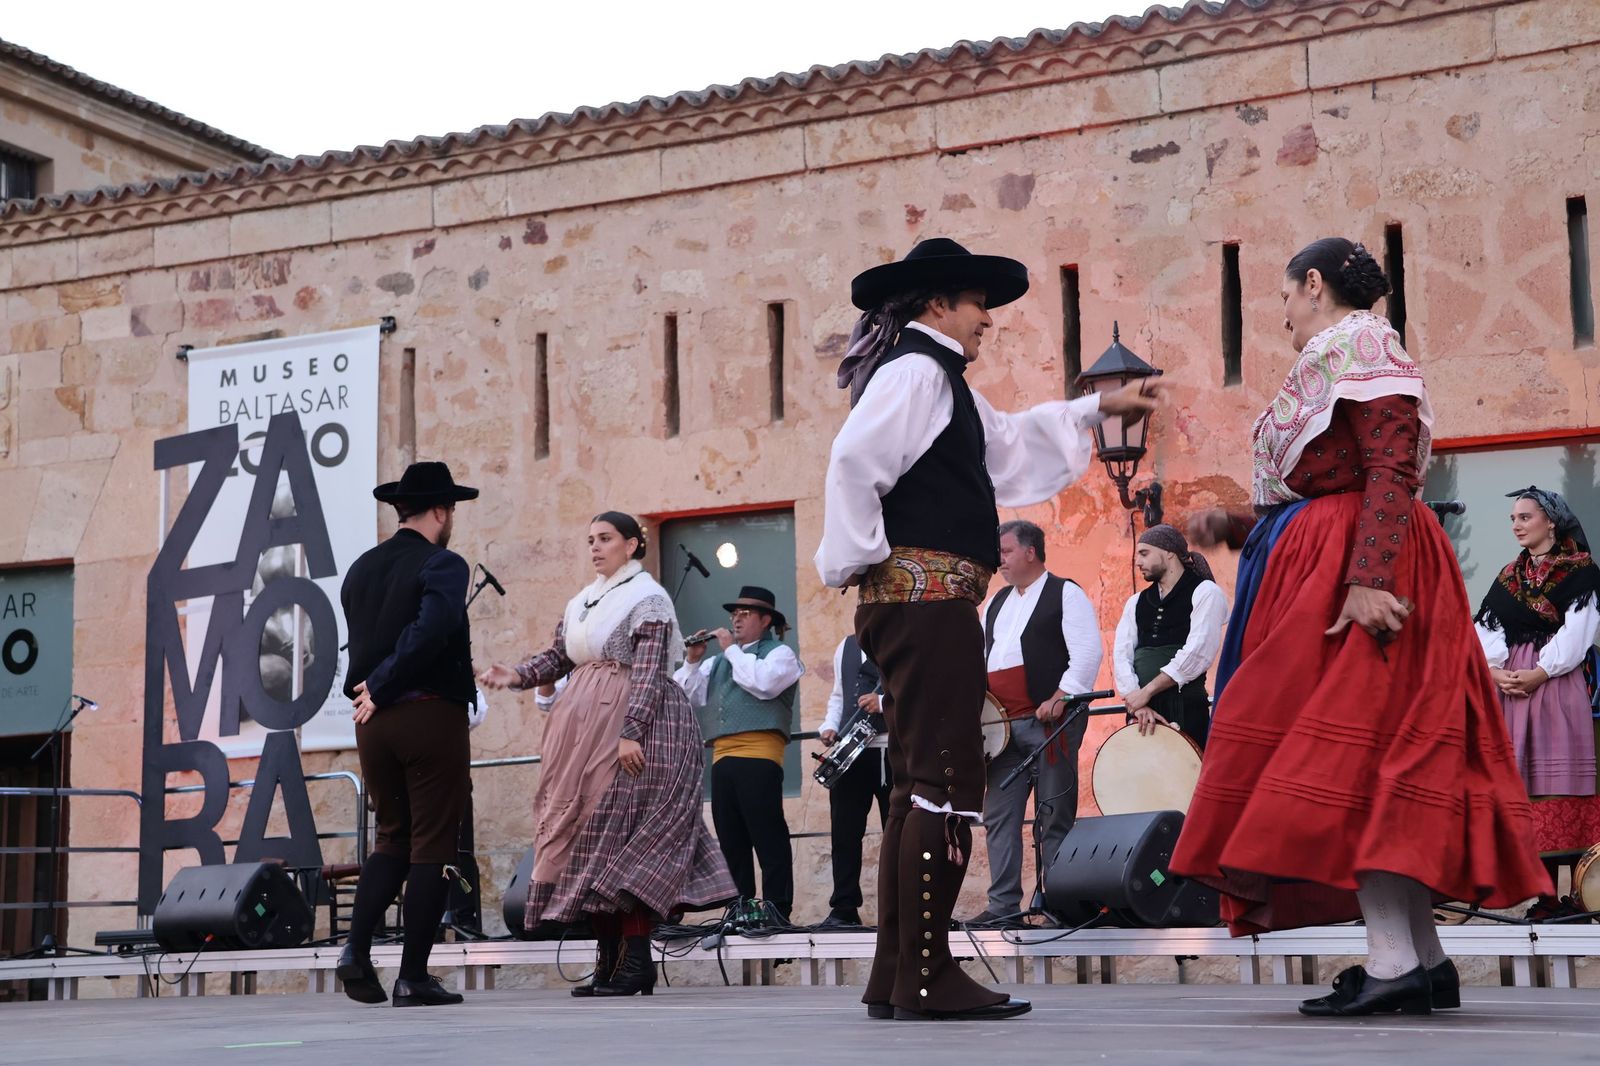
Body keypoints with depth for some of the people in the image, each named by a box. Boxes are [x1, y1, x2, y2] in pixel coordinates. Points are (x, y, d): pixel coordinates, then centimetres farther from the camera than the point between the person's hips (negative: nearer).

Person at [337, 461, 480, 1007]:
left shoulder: (361, 569, 11)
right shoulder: (443, 565, -9)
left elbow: (361, 644, 13)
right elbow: (430, 632, -23)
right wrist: (381, 690, -15)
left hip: (375, 720, 6)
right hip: (431, 715, -6)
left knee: (393, 839, 18)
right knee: (432, 845, 2)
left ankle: (357, 947, 1)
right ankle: (414, 977, 2)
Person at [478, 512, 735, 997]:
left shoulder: (646, 599, -5)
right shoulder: (582, 602, 18)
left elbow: (650, 672, -13)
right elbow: (557, 656, 18)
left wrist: (631, 732, -23)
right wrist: (516, 676, -1)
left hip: (632, 722, -8)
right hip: (584, 729, 8)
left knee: (622, 835, -11)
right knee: (585, 830, 5)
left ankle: (636, 962, -9)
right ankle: (608, 958, 9)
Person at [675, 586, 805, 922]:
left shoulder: (779, 653, 7)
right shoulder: (719, 660, 25)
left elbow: (762, 683, -14)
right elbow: (688, 695, 19)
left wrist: (732, 649, -5)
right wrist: (693, 661, 5)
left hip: (759, 755, -7)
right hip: (722, 757, 7)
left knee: (768, 837, -9)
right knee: (731, 841, 7)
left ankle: (777, 911, -10)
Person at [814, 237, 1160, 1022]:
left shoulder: (939, 383, 25)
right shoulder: (915, 370, -7)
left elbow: (1008, 443, 41)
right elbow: (853, 462, -22)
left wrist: (1098, 408, 43)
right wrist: (863, 560, -15)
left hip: (923, 604, 11)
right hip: (926, 597, -11)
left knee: (921, 786, 10)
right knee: (945, 782, -12)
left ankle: (895, 980, 11)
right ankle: (925, 978, -12)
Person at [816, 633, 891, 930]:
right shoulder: (846, 646, 21)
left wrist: (884, 702, -22)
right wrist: (830, 726, 8)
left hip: (893, 750, -6)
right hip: (849, 750, 6)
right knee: (843, 831, 1)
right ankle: (843, 910, 6)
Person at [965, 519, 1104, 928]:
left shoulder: (1066, 595, -1)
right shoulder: (997, 603, 21)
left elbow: (1088, 653, -11)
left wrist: (1060, 699, -19)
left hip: (1049, 722, -7)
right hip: (1003, 726, 7)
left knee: (1055, 818, -4)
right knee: (998, 816, 3)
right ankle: (1003, 906, 6)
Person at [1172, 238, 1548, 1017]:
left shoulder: (1361, 348, -7)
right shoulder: (1334, 357, 22)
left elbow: (1392, 470, -19)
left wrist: (1368, 578, -28)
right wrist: (1238, 526, 26)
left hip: (1351, 567, -10)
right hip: (1319, 564, 10)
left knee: (1347, 749, -14)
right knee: (1372, 756, 6)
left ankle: (1394, 961, -19)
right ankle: (1421, 959, 7)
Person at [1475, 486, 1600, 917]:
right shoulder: (1508, 577, 19)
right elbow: (1487, 629, 8)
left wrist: (1539, 673, -17)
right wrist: (1492, 669, -10)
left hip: (1556, 686, -5)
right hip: (1508, 686, 5)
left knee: (1556, 779, -8)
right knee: (1519, 780, 0)